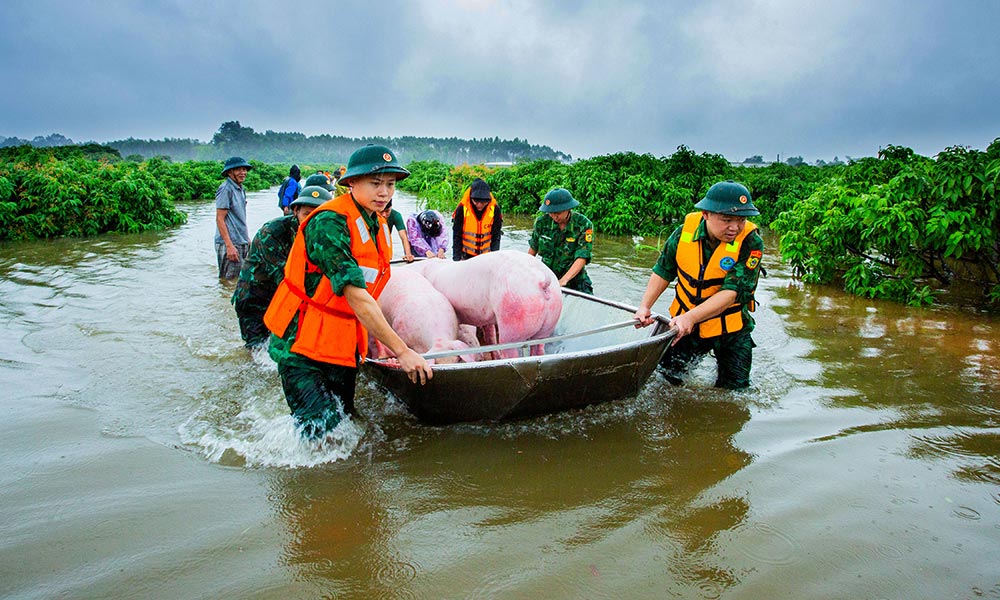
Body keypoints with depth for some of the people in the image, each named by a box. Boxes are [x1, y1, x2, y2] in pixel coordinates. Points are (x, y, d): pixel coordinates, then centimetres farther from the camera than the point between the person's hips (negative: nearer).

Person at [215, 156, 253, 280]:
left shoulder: (241, 189, 14)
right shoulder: (226, 189, -13)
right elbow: (219, 219, -17)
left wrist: (247, 239, 21)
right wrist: (229, 246, -22)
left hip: (242, 243, 9)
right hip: (230, 243, -9)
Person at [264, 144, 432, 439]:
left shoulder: (379, 226, 7)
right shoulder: (329, 222, -21)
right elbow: (355, 295, -28)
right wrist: (401, 350, -29)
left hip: (344, 346, 8)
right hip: (302, 347, -8)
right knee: (319, 430, -12)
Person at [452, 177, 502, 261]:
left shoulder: (495, 209, -12)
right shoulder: (462, 209, -15)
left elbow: (496, 236, -7)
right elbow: (457, 236, -10)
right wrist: (457, 258, -15)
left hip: (486, 255, 1)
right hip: (466, 255, -1)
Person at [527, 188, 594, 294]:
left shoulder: (584, 225, -15)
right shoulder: (542, 222, -6)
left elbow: (582, 258, -22)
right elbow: (533, 248, 11)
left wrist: (563, 280, -33)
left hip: (574, 278, -2)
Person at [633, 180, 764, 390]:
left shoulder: (751, 243, -22)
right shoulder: (685, 231, -13)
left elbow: (731, 293, -29)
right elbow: (663, 272, 1)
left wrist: (691, 317, -39)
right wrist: (645, 307, -11)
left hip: (729, 328, -2)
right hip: (683, 323, 3)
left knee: (735, 388, 6)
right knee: (667, 374, 14)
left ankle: (721, 358, 37)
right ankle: (698, 353, 44)